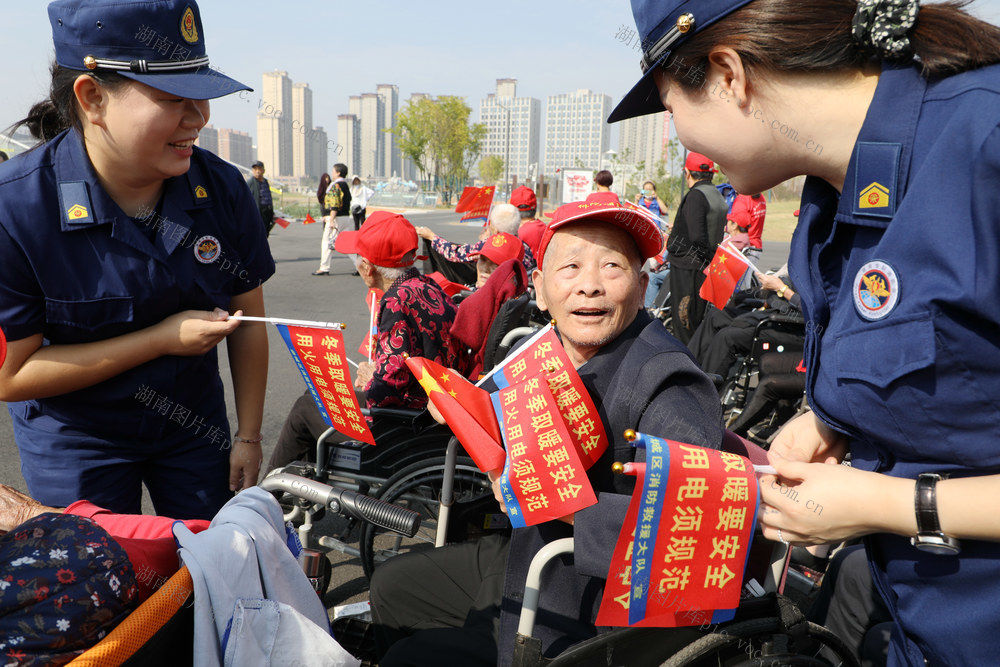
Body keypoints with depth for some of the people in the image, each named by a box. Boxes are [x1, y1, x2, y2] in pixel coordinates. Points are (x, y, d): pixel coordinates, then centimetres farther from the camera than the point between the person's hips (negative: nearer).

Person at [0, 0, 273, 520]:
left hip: (194, 427, 3)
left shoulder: (222, 188, -12)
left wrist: (248, 435, 0)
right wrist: (164, 338, -24)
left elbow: (246, 321, -1)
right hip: (75, 443, -3)